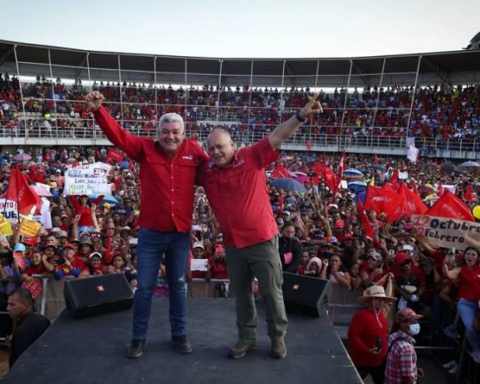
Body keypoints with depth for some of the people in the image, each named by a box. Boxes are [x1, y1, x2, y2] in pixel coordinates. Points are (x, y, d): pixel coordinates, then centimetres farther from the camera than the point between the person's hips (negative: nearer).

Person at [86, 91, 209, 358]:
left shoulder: (194, 151, 0)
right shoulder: (145, 149, -2)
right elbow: (118, 134, -10)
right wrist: (98, 110, -23)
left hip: (181, 233, 1)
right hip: (151, 232, -1)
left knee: (178, 286, 15)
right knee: (144, 287, 10)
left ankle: (179, 334, 32)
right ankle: (139, 337, 28)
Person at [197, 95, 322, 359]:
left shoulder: (251, 158, -9)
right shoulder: (206, 172, 1)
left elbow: (277, 137, -16)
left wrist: (300, 116, -26)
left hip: (263, 239, -3)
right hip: (232, 245, 4)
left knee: (271, 293, 10)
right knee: (241, 295, 17)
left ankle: (278, 337, 30)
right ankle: (247, 338, 36)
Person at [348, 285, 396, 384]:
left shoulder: (381, 314, 5)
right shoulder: (361, 315, -22)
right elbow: (353, 335, -25)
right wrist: (367, 350, -28)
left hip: (379, 360, 8)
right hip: (362, 360, -8)